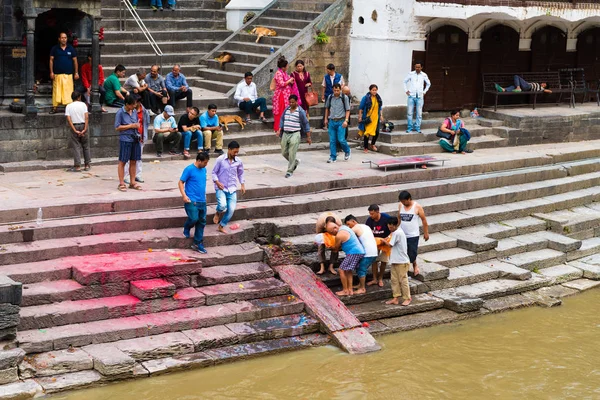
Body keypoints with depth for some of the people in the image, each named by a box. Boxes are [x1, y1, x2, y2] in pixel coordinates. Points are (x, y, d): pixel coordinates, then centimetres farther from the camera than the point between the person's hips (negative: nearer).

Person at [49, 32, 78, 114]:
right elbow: (51, 60, 6)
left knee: (68, 91, -3)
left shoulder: (71, 49, 8)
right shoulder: (54, 48, 6)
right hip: (57, 74, 0)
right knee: (56, 91, -1)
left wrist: (76, 72, 7)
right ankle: (54, 108, 3)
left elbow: (75, 61, 11)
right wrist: (51, 72, -1)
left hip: (68, 74, 1)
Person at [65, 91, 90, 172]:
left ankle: (77, 166, -5)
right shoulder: (83, 104, 1)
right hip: (83, 126, 0)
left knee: (76, 147, 1)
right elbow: (86, 117, -10)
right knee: (86, 146, 11)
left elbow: (69, 119, -8)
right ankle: (87, 165, 14)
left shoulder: (68, 106, 2)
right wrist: (85, 129, -12)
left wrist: (75, 130, -9)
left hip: (74, 127, 0)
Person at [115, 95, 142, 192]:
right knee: (122, 162, 0)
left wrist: (137, 125, 2)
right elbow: (117, 127, -11)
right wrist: (131, 126, -13)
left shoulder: (134, 112, 11)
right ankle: (121, 183, 4)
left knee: (133, 161, 10)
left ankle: (133, 182, 18)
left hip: (135, 139, 6)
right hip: (125, 139, -6)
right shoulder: (120, 113, -8)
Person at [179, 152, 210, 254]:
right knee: (194, 218, -16)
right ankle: (186, 228, 19)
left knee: (202, 222, 6)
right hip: (191, 201, -7)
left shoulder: (204, 170, 10)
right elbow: (181, 182, -8)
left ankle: (198, 244, 14)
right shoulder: (189, 169, -10)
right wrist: (184, 195, -18)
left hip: (202, 201, 7)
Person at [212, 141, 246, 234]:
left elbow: (240, 173, 17)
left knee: (231, 210, -6)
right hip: (221, 188, -4)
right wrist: (217, 182, -16)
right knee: (223, 205, -27)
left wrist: (242, 184, 6)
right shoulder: (220, 159, -8)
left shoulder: (238, 161, 2)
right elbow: (214, 172, 0)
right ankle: (218, 213, 10)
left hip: (232, 189, 4)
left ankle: (221, 226, 15)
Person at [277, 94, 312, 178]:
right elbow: (282, 120, 18)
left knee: (292, 153, -10)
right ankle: (295, 162, 34)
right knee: (284, 152, 9)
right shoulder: (286, 110, 9)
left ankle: (290, 171, -2)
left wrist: (308, 137, -2)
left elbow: (306, 124, -2)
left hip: (295, 134, -6)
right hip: (285, 134, 6)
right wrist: (279, 130, 3)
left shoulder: (300, 112, -6)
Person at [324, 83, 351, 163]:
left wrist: (346, 120, -11)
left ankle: (347, 151, 19)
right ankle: (333, 157, 11)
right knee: (332, 140, 3)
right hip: (331, 121, 3)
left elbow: (347, 110, -2)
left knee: (341, 139, -8)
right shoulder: (330, 97, 6)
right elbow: (327, 108, 19)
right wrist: (326, 119, 16)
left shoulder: (344, 97, -4)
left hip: (340, 121, -3)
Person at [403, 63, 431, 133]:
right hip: (411, 96, -1)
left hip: (420, 96, 1)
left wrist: (424, 91, 12)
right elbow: (405, 81, 13)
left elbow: (428, 84, 19)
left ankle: (417, 128, 8)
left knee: (419, 113, 0)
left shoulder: (424, 75, 5)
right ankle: (409, 128, 6)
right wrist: (406, 90, 5)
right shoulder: (411, 74, 2)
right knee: (409, 112, -2)